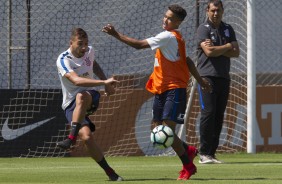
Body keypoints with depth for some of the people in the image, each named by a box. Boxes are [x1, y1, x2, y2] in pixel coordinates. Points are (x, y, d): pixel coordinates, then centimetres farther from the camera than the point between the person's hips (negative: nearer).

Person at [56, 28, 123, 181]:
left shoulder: (89, 52, 4)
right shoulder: (63, 60, -16)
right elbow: (76, 80, -33)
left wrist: (106, 84, 25)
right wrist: (103, 82, -41)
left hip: (91, 98, 3)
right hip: (71, 105, -3)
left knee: (81, 96, -38)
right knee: (86, 136, -26)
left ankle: (71, 138, -36)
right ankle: (109, 172, -13)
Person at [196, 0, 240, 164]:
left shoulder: (228, 29, 16)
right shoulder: (203, 29, -1)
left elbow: (236, 52, 5)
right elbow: (209, 52, -15)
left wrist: (217, 49, -8)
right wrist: (227, 47, -1)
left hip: (224, 77, 5)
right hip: (208, 76, -5)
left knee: (219, 116, 3)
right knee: (208, 113, -12)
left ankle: (212, 153, 6)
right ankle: (204, 154, -11)